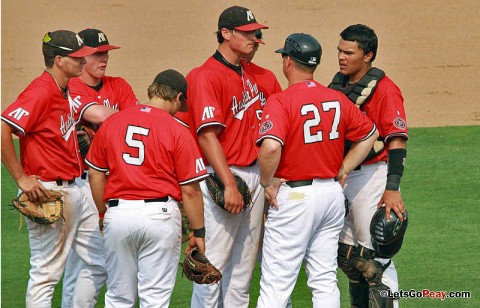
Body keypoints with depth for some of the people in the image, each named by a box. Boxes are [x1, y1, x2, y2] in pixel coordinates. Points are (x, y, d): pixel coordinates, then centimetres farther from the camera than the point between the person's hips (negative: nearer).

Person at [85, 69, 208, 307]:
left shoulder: (111, 123, 7)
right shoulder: (178, 132, -5)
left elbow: (95, 175, 12)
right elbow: (190, 190, -5)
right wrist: (198, 232, 4)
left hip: (117, 214, 3)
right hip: (160, 215, -3)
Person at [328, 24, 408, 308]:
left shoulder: (385, 89, -13)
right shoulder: (338, 85, 11)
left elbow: (397, 140, -19)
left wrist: (392, 188, -27)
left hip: (370, 176, -8)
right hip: (338, 176, 8)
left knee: (374, 257, -9)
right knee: (347, 253, 14)